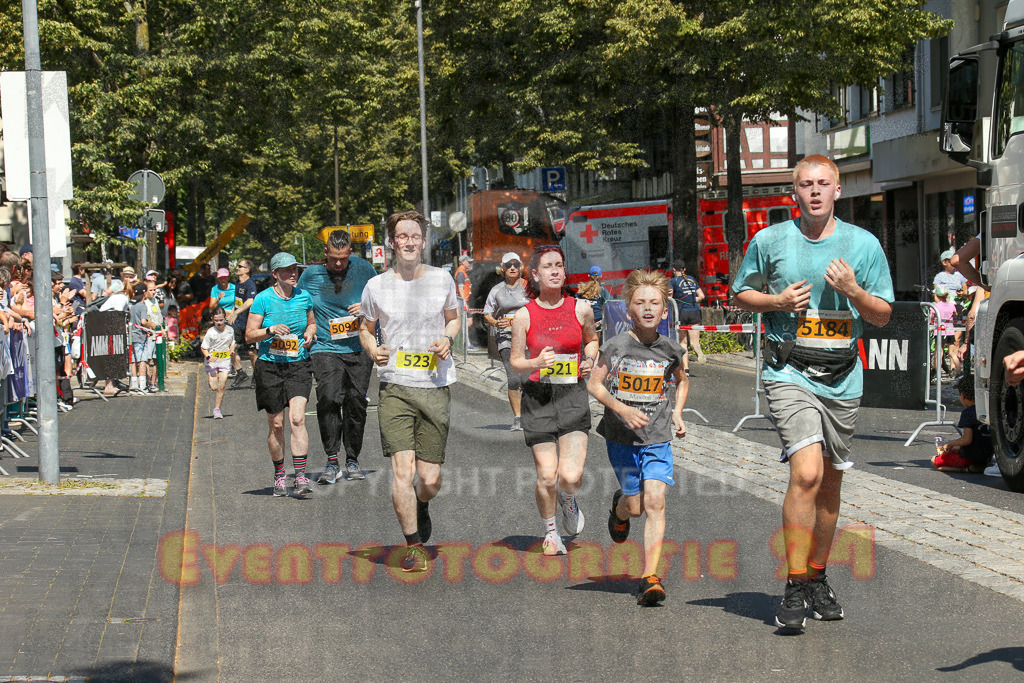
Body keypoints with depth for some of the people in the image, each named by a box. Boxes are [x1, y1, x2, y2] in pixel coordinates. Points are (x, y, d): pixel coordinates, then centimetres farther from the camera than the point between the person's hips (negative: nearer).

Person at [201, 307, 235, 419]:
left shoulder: (230, 330, 1)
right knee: (214, 387, -3)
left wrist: (232, 350, 0)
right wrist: (208, 357, -24)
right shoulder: (210, 332, -10)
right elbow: (204, 347, -7)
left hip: (225, 361, 2)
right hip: (212, 362, -2)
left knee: (221, 387, -7)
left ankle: (217, 409, 2)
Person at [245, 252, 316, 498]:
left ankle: (301, 477, -17)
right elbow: (250, 335, -3)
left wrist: (310, 333, 1)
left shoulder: (304, 297, 6)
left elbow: (311, 323, 23)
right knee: (276, 425, 5)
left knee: (297, 418, -15)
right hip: (270, 366, -1)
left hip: (298, 365, 1)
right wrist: (271, 330, -19)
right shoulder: (263, 299, -4)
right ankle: (279, 475, 21)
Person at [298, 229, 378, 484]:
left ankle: (352, 460, 16)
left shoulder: (363, 269, 2)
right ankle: (332, 461, -12)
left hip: (359, 348, 1)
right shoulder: (311, 275, 3)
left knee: (356, 403, 2)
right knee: (328, 399, -18)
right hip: (326, 348, -1)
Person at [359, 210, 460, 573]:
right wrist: (373, 350, -4)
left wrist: (447, 338, 0)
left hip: (436, 388, 1)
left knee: (430, 480, 2)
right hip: (395, 388, -1)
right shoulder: (377, 286, 3)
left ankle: (421, 506, 39)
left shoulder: (442, 279, 5)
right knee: (402, 469, -13)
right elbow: (366, 328, 17)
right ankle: (413, 545, 3)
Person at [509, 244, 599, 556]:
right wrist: (537, 363, -17)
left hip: (573, 395, 0)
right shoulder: (524, 315, -3)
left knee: (571, 476, -13)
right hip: (538, 398, 0)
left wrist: (589, 361, 0)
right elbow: (515, 361, 3)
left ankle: (568, 498, 25)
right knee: (547, 476, 0)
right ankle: (551, 531, 27)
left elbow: (591, 338, 20)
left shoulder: (581, 309, 0)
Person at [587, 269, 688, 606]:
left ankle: (649, 578, -12)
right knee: (636, 506, 7)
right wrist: (622, 409, -18)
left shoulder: (671, 350, 0)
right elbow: (594, 384, -5)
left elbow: (681, 380, 21)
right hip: (621, 437, -1)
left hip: (657, 438, 1)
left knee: (655, 501, -13)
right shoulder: (616, 346, -10)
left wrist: (678, 414, 8)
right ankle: (619, 508, 47)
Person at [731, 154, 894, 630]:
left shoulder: (864, 244, 3)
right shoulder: (770, 241, 0)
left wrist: (853, 292, -12)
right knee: (807, 474, -20)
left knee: (830, 485, 13)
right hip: (789, 373, -3)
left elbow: (883, 315, 8)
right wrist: (777, 301, -8)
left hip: (842, 379, 3)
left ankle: (817, 578, 32)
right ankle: (795, 589, -12)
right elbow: (742, 293, 12)